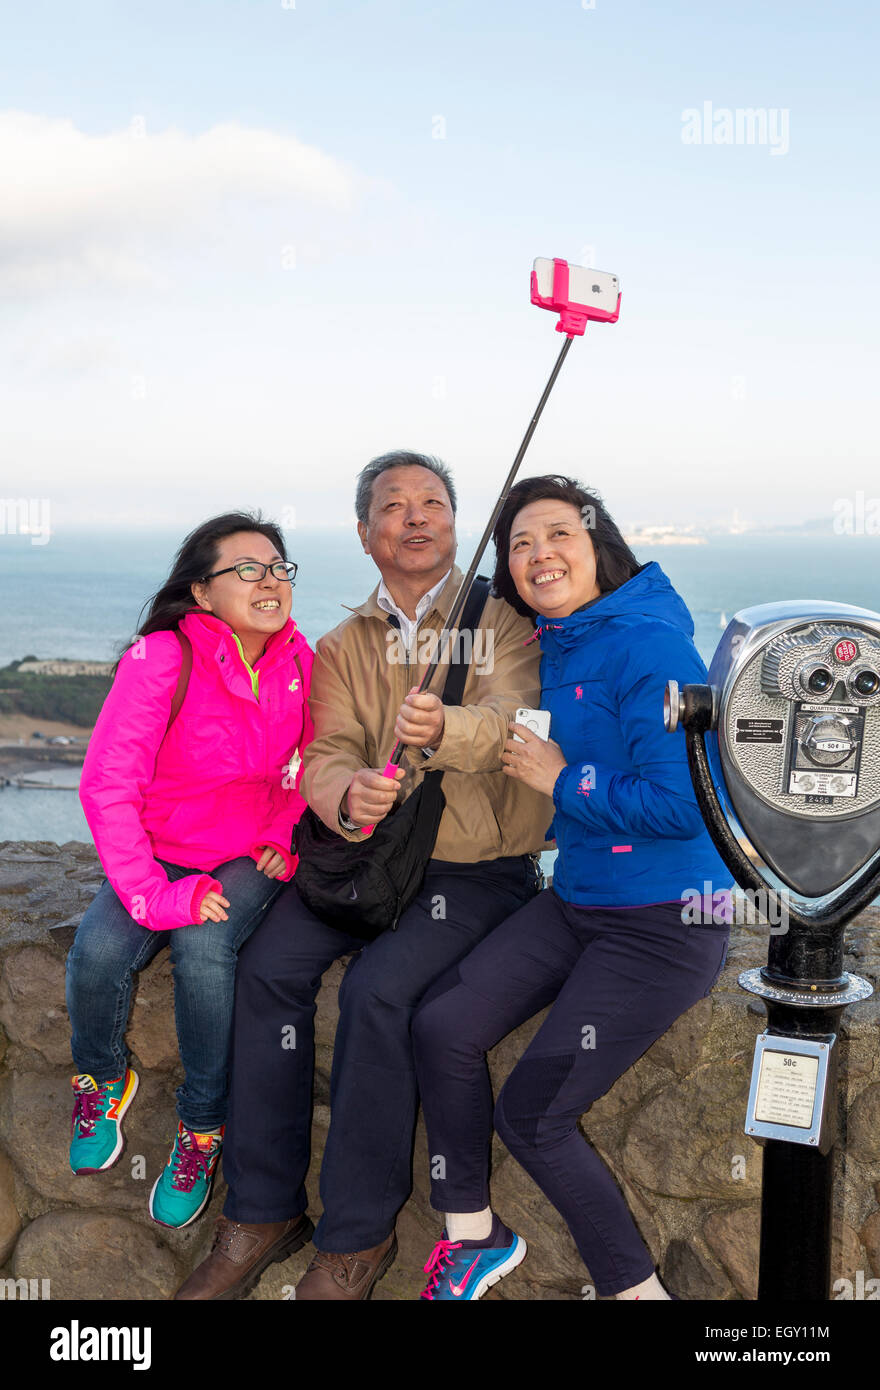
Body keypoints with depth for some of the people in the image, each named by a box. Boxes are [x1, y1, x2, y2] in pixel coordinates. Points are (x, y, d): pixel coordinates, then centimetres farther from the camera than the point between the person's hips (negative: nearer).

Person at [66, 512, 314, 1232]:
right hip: (162, 855, -1)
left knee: (204, 946, -29)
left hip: (249, 858, 1)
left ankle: (202, 1128, -7)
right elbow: (107, 785, -21)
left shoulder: (298, 660, -4)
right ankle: (102, 1080, 9)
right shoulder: (161, 660, -19)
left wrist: (282, 836, 0)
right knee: (99, 951, -26)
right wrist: (151, 894, -26)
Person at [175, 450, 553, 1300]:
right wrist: (349, 797, -27)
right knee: (268, 965, -19)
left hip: (478, 866, -4)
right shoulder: (344, 646, 12)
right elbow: (324, 755, -1)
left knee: (379, 988, -28)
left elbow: (514, 718, -20)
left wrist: (444, 731, -43)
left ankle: (357, 1237, -10)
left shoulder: (502, 617, -1)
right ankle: (261, 1213, -6)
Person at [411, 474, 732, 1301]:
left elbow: (681, 803, -25)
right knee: (441, 1027, -6)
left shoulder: (650, 646, -19)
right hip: (575, 899, 8)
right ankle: (473, 1233, 15)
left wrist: (561, 779, -15)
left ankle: (636, 1286, 17)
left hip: (663, 923, -7)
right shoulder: (551, 648, 7)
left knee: (532, 1115, -4)